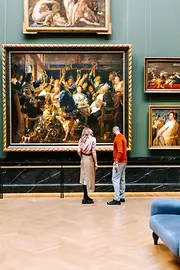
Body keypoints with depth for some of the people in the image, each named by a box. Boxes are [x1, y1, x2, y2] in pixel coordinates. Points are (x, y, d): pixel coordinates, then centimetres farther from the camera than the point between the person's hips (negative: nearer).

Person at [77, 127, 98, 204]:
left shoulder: (81, 140, 6)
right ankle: (85, 198, 6)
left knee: (84, 178, 13)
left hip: (83, 160, 5)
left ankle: (86, 196, 23)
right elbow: (93, 152, -12)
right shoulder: (92, 139, -8)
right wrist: (96, 163, -8)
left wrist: (82, 157, 15)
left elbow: (79, 151, -1)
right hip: (89, 159, -5)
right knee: (88, 178, 2)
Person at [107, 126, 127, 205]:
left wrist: (116, 162, -24)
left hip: (119, 162, -10)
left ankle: (117, 199, -10)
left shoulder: (118, 138, -14)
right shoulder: (123, 137, 15)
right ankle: (122, 197, 19)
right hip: (123, 161, 10)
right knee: (122, 179, 13)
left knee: (115, 179, -9)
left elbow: (120, 151, -23)